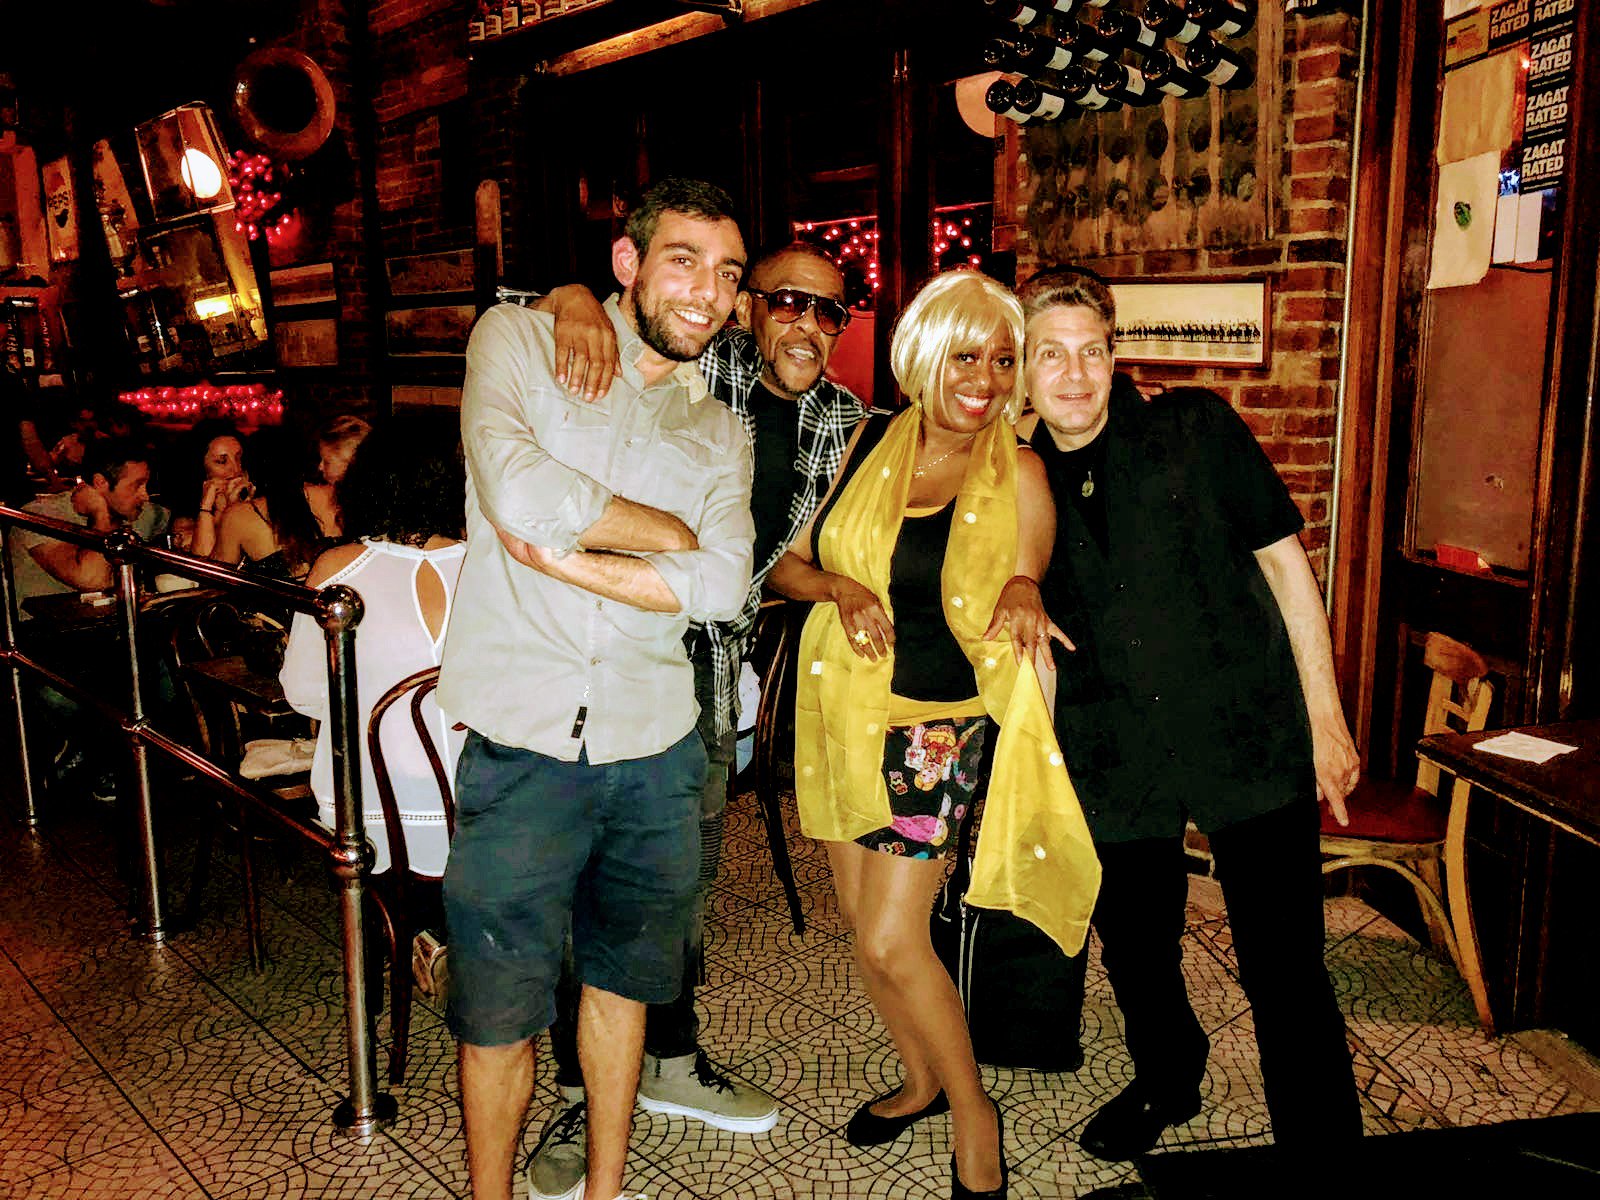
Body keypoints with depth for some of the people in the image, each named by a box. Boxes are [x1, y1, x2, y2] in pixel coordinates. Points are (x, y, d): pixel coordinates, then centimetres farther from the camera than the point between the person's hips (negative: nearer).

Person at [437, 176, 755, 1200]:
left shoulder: (721, 431, 11)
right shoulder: (518, 340, 0)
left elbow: (721, 585, -6)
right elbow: (521, 491, -19)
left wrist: (562, 553, -14)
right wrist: (675, 529, -8)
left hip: (656, 749, 4)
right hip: (523, 741, -4)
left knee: (622, 979, 19)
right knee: (498, 1010, 8)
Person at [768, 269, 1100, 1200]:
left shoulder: (1019, 475, -7)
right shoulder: (871, 444, 1)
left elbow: (1027, 598, 0)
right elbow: (786, 563, 5)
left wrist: (1026, 594, -22)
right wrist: (840, 587, -15)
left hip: (941, 728, -4)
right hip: (844, 713, 4)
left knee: (891, 942, -6)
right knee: (864, 920, 14)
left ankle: (975, 1118, 19)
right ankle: (922, 1080, 40)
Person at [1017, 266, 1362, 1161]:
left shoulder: (1195, 429, -4)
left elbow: (1283, 560, -2)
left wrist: (1325, 715, -3)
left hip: (1252, 741, -3)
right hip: (1117, 765, 3)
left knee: (1286, 973, -1)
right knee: (1136, 953, 18)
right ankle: (1167, 1082, 48)